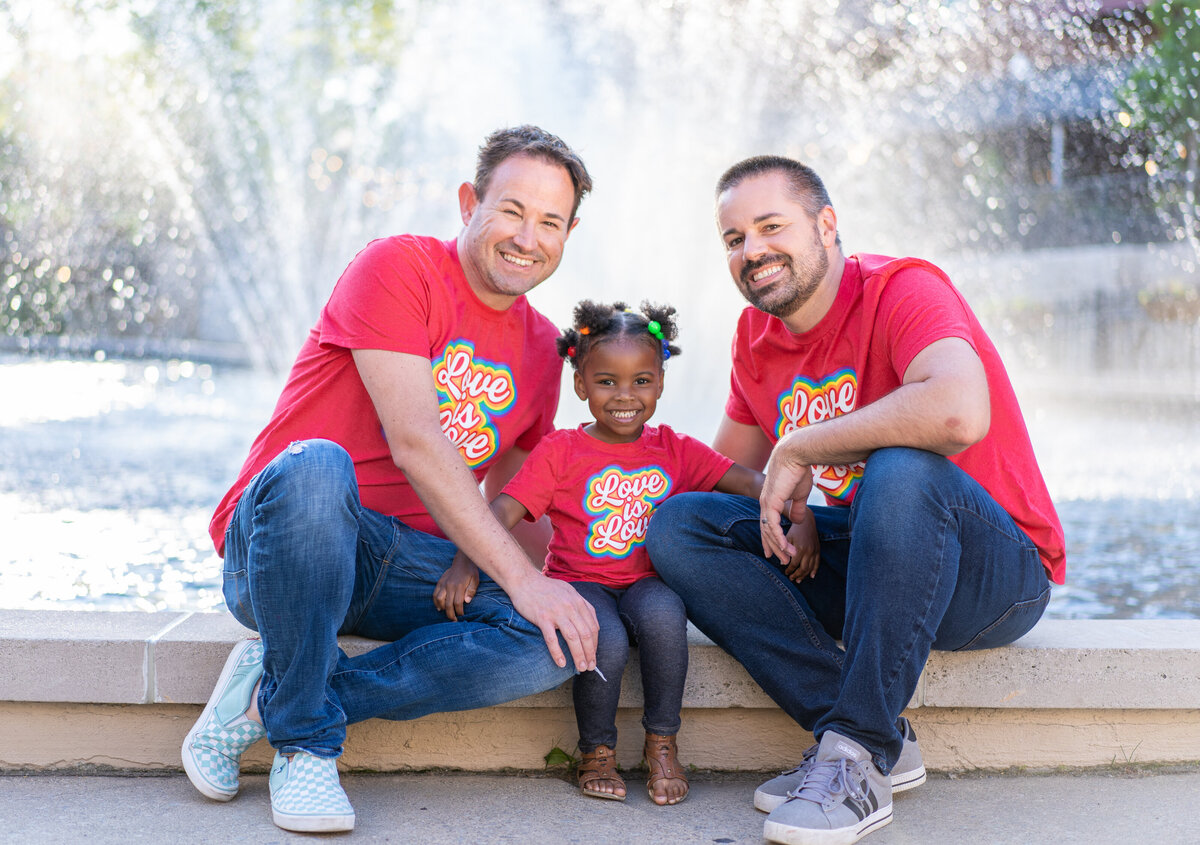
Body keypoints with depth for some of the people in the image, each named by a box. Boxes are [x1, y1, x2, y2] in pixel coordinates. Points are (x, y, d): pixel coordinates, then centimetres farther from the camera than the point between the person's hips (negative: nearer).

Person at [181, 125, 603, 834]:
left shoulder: (542, 347, 14)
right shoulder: (397, 268, -8)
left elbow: (511, 495, 23)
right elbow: (413, 442, -20)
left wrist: (544, 585, 3)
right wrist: (520, 577, -23)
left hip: (409, 571, 6)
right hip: (271, 546, -5)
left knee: (561, 641, -21)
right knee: (315, 464, -40)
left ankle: (267, 699, -15)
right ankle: (306, 739, -20)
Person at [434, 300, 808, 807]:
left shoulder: (674, 450, 7)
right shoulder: (559, 451, -2)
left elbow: (749, 482, 3)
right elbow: (502, 511, -10)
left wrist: (798, 517, -16)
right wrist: (465, 564, -28)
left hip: (647, 582, 2)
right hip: (579, 582, -2)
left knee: (662, 617, -33)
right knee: (606, 641, -33)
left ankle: (662, 745, -11)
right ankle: (596, 752, -4)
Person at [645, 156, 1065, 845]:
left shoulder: (903, 290, -17)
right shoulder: (756, 337, 6)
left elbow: (958, 412, -39)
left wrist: (798, 450, -26)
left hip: (998, 571, -7)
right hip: (860, 560, 7)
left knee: (902, 469, -39)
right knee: (678, 526, -9)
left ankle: (858, 761, -29)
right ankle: (883, 739, -16)